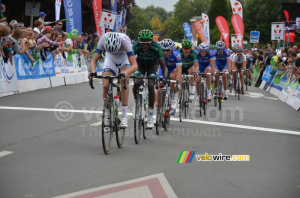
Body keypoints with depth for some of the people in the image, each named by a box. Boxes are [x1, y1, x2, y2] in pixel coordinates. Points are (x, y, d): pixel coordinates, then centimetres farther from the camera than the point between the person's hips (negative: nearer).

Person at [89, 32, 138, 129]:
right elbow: (94, 60, -30)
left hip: (125, 58, -2)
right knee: (106, 85, -13)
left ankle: (124, 116, -24)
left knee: (124, 80, -28)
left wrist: (124, 73, -62)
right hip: (111, 59, 2)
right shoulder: (103, 40, -34)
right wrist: (93, 72, -51)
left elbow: (134, 65, -43)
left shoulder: (125, 40, -40)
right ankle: (108, 115, 5)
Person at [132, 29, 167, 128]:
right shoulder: (136, 46, -32)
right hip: (140, 64, 1)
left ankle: (150, 117, -9)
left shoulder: (156, 48, -33)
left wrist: (164, 77, -41)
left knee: (150, 86, -17)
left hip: (152, 64, -1)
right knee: (136, 83, -22)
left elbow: (162, 64, -30)